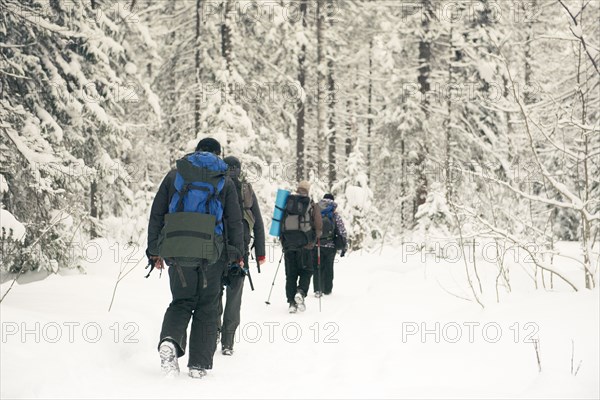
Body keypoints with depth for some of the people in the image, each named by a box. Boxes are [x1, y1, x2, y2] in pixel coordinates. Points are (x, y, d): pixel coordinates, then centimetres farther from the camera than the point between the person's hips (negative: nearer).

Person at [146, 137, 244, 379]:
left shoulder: (174, 176, 11)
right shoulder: (225, 181, 8)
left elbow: (156, 215, 8)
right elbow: (235, 222, 4)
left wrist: (154, 251, 12)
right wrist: (237, 253, 12)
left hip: (177, 251, 1)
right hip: (211, 252, -1)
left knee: (181, 302, 12)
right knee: (207, 307, 9)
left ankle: (170, 339, -18)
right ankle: (199, 364, 4)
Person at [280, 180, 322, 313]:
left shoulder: (286, 203, 8)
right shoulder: (312, 206, 2)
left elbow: (279, 223, 11)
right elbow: (319, 227, -2)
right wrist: (314, 237, 19)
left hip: (288, 244, 2)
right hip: (305, 245, -2)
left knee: (290, 274, 8)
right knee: (306, 271, 10)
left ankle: (291, 302, 2)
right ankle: (300, 292, -16)